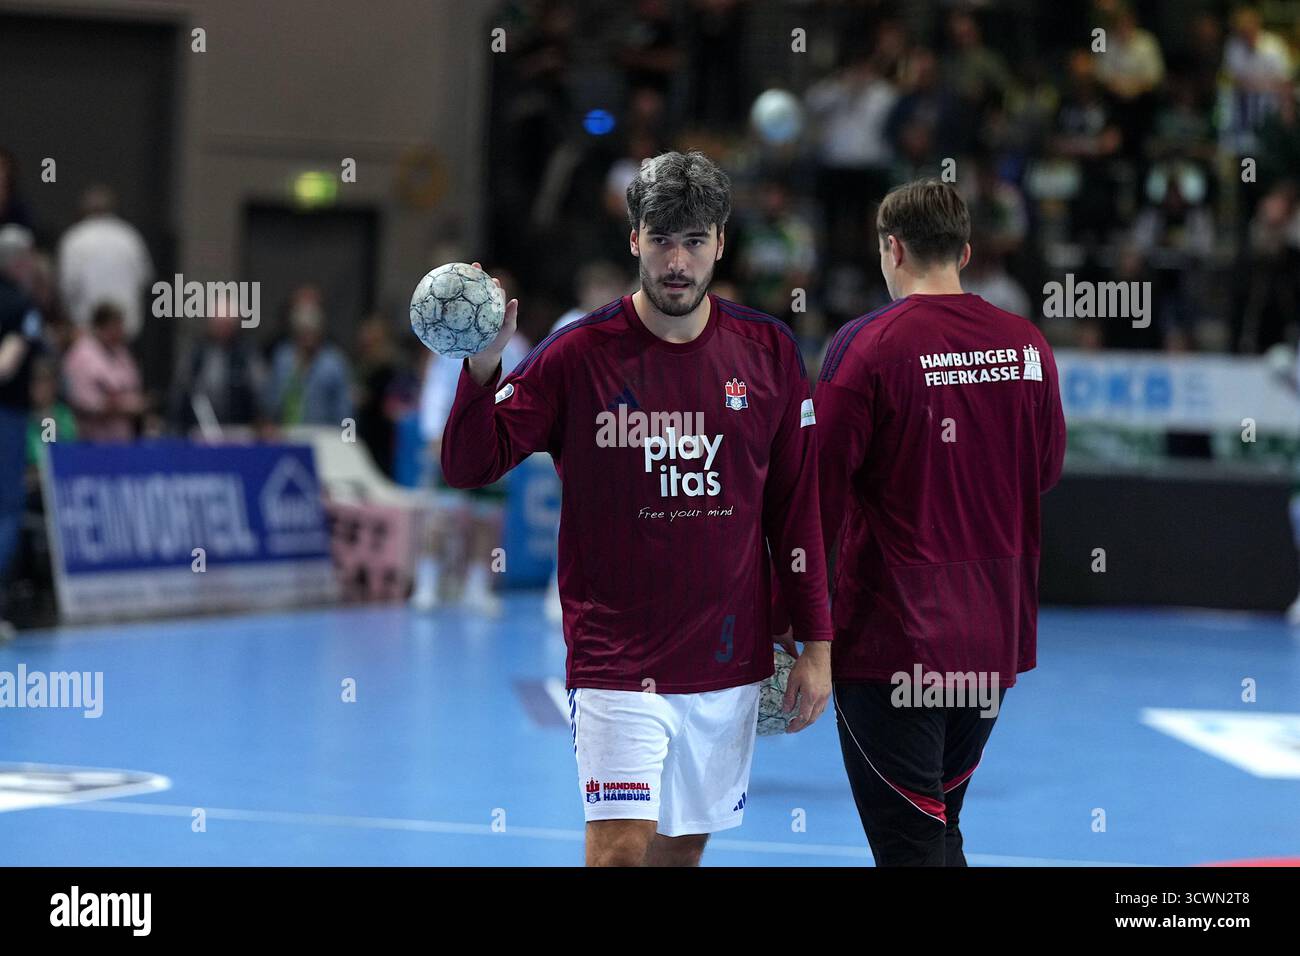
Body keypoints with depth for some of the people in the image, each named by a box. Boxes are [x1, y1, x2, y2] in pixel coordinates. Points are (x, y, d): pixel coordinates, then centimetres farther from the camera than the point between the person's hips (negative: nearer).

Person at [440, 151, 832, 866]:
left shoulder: (768, 352, 3)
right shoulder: (578, 354, -5)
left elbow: (796, 504, 8)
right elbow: (469, 465, -7)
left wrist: (816, 643, 6)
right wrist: (482, 366, -25)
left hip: (731, 665, 3)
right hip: (617, 665, -3)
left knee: (684, 846, 12)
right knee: (620, 848, -14)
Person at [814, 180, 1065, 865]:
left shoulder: (864, 346, -12)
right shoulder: (1027, 346, 2)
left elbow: (822, 490, -12)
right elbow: (1047, 470, 14)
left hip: (890, 635, -6)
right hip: (997, 634, 6)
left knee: (908, 842, -4)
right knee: (941, 830, 20)